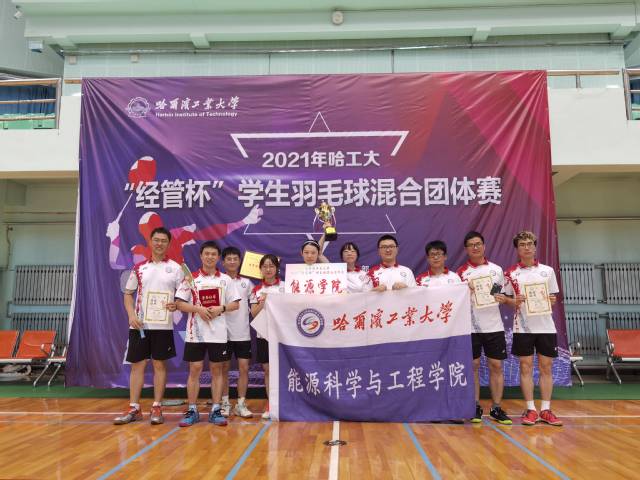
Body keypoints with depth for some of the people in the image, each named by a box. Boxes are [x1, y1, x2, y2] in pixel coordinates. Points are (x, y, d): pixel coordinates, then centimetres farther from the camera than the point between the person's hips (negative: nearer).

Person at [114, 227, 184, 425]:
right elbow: (128, 294, 10)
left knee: (160, 365, 4)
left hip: (163, 325, -2)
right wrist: (131, 315, -5)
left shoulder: (175, 268, 2)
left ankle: (157, 408, 14)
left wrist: (176, 305, -19)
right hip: (139, 324, 2)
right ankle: (134, 409, 14)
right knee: (137, 365, 6)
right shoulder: (139, 268, 7)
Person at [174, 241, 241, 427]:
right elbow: (180, 304, 0)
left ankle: (215, 411, 14)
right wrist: (198, 309, -15)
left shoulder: (226, 280, 5)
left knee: (217, 370, 6)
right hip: (196, 333, -1)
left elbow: (235, 304, 6)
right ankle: (192, 411, 14)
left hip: (218, 333, 1)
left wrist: (221, 308, -12)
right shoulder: (191, 278, 2)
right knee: (194, 370, 3)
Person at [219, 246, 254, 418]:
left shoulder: (246, 282, 8)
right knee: (224, 368, 7)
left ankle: (241, 404, 13)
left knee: (244, 368, 3)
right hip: (224, 333, -2)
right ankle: (225, 403, 20)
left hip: (242, 334, 2)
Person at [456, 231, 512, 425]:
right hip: (471, 327, -2)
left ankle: (496, 408, 14)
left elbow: (503, 295, 15)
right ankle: (475, 407, 14)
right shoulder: (461, 272, 0)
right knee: (473, 366, 3)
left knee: (496, 366, 4)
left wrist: (503, 299, -8)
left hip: (494, 326, 2)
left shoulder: (497, 269, 8)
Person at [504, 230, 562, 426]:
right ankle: (531, 410, 12)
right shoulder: (511, 273, 1)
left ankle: (546, 410, 16)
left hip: (546, 326, 2)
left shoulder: (548, 271, 6)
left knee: (546, 367, 6)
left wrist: (552, 301, -10)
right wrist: (514, 302, -15)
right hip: (523, 327, -1)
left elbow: (553, 297, 11)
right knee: (526, 367, 2)